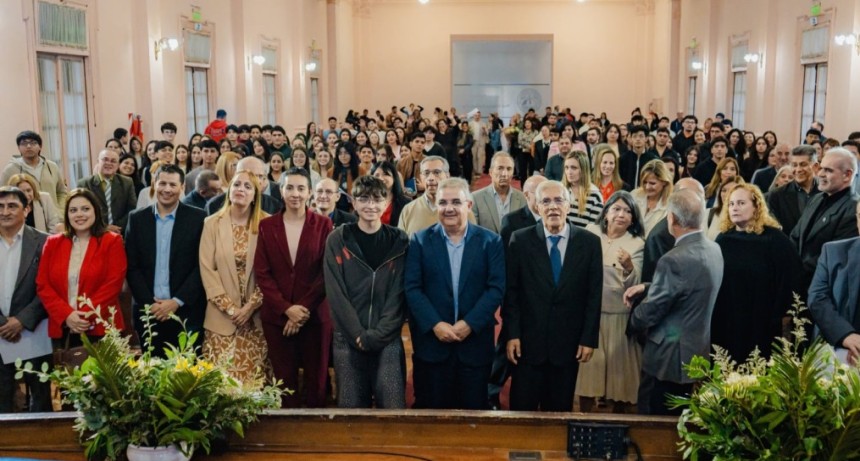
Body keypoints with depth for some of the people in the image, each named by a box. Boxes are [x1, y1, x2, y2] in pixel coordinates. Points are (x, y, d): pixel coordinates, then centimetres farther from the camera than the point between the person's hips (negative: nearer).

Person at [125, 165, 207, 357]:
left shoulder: (198, 218, -1)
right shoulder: (137, 218, 6)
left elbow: (202, 266, -4)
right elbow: (132, 266, 4)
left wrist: (177, 301, -11)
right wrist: (149, 303, -7)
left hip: (186, 311, -2)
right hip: (147, 311, 2)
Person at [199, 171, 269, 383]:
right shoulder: (212, 223, 3)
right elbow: (207, 269, -2)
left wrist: (251, 306, -8)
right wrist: (229, 308, -9)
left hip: (257, 315, 0)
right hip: (222, 315, 0)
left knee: (254, 376, 1)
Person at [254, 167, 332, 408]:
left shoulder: (323, 225, 1)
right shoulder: (267, 225, 5)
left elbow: (327, 271, -3)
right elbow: (261, 273, 1)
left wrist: (304, 307, -11)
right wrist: (287, 308, -10)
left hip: (315, 314, -1)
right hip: (277, 315, 1)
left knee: (316, 377, 5)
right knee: (284, 378, 5)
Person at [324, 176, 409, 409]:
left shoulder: (399, 241, 3)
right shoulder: (338, 240, 2)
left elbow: (399, 295, -1)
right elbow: (336, 294, -2)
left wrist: (377, 335, -10)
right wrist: (359, 335, -10)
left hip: (388, 340, 0)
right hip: (348, 339, 0)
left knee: (393, 407, -4)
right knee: (351, 407, 5)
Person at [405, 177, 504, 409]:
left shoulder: (491, 242, 2)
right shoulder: (420, 241, 3)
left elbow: (496, 288, -4)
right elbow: (412, 288, -3)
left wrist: (469, 324, -14)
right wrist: (435, 324, -14)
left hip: (475, 342, 0)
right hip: (431, 341, 0)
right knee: (431, 413, 8)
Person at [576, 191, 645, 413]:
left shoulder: (637, 244, -5)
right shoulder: (590, 233, 1)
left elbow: (634, 285, -15)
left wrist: (628, 267, -33)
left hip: (619, 317, -1)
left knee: (619, 368, 7)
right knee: (588, 369, 8)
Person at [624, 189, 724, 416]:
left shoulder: (674, 259, -26)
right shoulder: (713, 250, 2)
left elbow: (651, 311, -18)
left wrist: (629, 323, 2)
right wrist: (646, 287, 4)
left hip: (668, 357, -9)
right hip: (696, 352, 9)